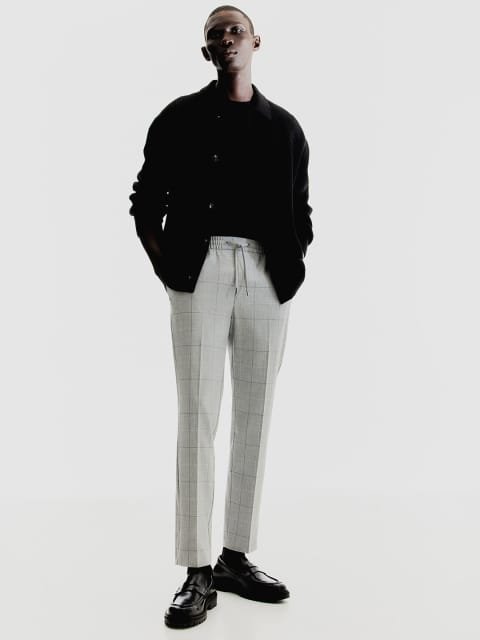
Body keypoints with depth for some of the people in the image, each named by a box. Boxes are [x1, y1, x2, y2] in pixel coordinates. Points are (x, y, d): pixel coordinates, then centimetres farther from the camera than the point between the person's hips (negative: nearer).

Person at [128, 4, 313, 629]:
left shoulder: (284, 126, 15)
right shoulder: (180, 118, 8)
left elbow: (300, 213, 17)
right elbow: (145, 203, 7)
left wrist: (290, 270, 4)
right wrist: (167, 271, -2)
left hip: (267, 274, 3)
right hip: (200, 268, -2)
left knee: (254, 417, 5)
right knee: (198, 415, -6)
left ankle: (237, 558, 17)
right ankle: (197, 573, -1)